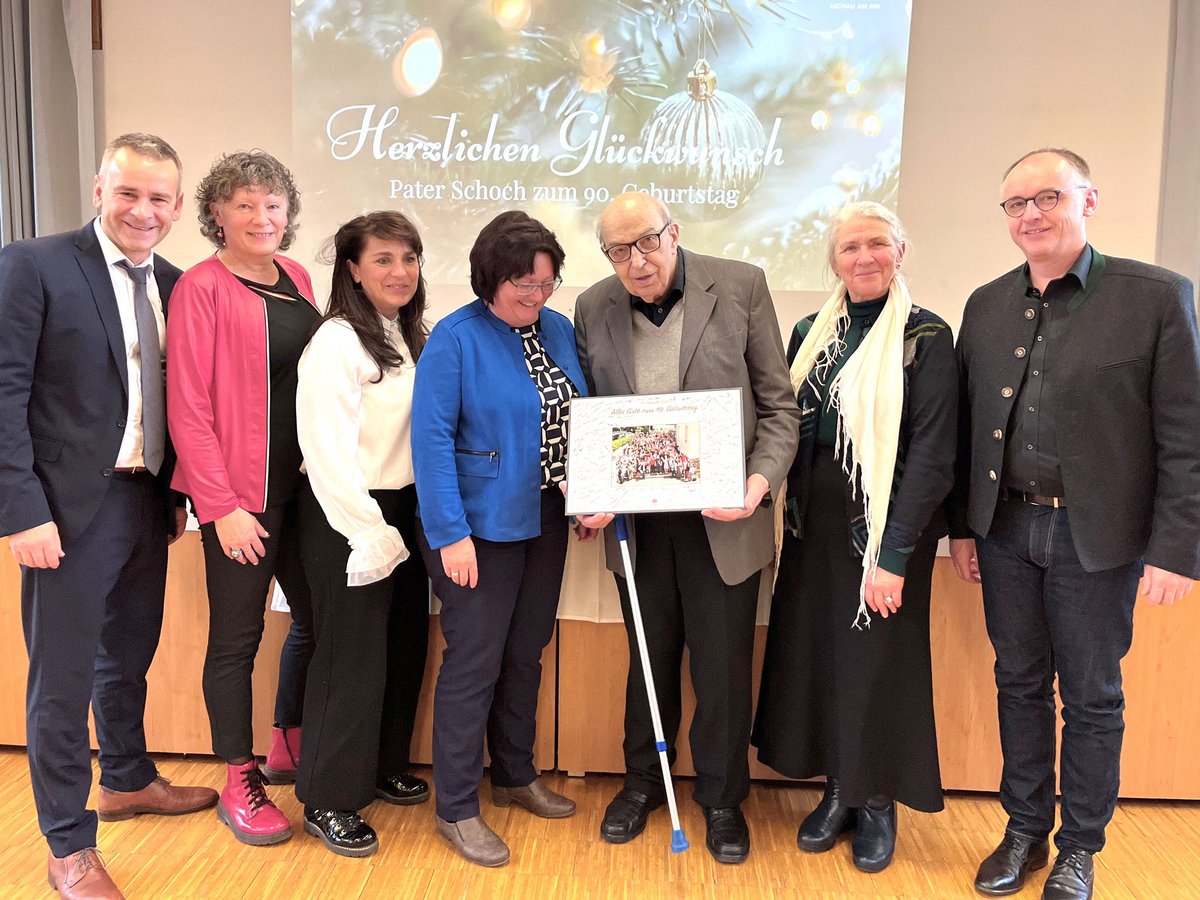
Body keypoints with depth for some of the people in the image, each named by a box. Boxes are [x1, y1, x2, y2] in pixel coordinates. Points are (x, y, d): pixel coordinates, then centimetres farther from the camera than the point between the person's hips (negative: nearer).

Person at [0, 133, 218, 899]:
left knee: (128, 656, 22)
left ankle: (128, 779, 43)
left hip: (148, 503, 6)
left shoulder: (173, 284, 8)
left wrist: (176, 493, 9)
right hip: (71, 509, -6)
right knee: (63, 677, 5)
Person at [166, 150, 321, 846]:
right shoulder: (202, 287, -9)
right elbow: (188, 408, -12)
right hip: (239, 492, -6)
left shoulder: (297, 278, 10)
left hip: (303, 483, 7)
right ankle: (240, 782, 23)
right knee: (238, 636, 5)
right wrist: (221, 506, -14)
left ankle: (291, 743, 37)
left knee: (316, 617, 15)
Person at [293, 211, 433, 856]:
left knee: (404, 644, 16)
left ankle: (382, 769, 35)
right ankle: (328, 799, 19)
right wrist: (371, 533, -19)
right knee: (351, 655, 1)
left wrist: (413, 519, 7)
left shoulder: (414, 337, 9)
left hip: (405, 509, 8)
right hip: (347, 518, -8)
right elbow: (327, 451, -19)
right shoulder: (336, 343, -15)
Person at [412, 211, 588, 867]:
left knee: (526, 654, 18)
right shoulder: (455, 337, -14)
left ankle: (516, 776, 37)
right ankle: (456, 808, 16)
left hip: (545, 520, 7)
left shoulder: (559, 329, 5)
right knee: (474, 662, 0)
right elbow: (432, 439, -17)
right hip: (481, 524, -6)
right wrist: (450, 534, -20)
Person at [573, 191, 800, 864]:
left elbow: (779, 405, -5)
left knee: (723, 668, 10)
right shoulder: (594, 309, 1)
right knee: (650, 659, 19)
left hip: (722, 518, -2)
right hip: (638, 519, 3)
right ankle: (644, 781, 41)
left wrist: (761, 479, -19)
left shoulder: (740, 286, -6)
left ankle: (723, 799, 33)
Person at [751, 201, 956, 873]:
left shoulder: (926, 337, -8)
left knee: (877, 659, 5)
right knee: (817, 653, 10)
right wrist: (792, 513, 0)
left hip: (884, 525, -5)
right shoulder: (812, 334, 8)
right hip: (815, 523, 5)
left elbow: (932, 454, -13)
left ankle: (878, 804, 26)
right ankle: (839, 792, 29)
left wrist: (893, 552, -18)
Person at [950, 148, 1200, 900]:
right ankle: (1025, 831, 32)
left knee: (1091, 697, 10)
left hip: (1097, 536, -4)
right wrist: (964, 525, 8)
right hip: (1005, 530, 4)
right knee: (1020, 685, 15)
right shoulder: (987, 305, 6)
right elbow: (968, 426, 8)